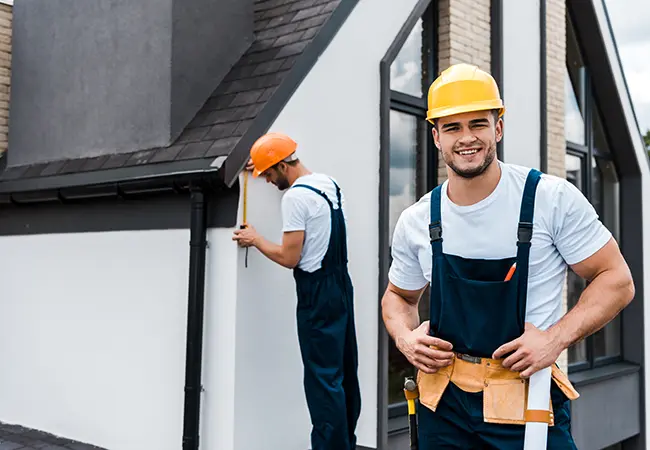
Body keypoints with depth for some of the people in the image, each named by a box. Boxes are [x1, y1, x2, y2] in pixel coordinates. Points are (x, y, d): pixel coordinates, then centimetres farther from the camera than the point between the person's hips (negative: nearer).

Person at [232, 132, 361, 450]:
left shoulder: (295, 197, -16)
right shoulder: (328, 183, 10)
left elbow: (289, 258, -16)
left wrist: (255, 240, -1)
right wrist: (266, 163, 31)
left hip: (317, 293, -9)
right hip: (341, 284, 9)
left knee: (323, 378, -3)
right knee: (345, 371, 15)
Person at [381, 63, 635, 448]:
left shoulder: (553, 199, -11)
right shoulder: (416, 221, -1)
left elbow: (616, 279, -6)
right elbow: (399, 297, 14)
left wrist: (556, 337, -18)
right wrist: (405, 337, -7)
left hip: (529, 404, -3)